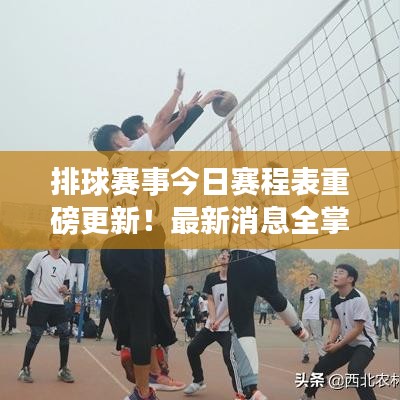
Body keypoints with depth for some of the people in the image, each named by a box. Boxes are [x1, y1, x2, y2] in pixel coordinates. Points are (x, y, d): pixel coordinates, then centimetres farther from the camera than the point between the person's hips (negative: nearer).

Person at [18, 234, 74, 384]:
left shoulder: (66, 262, 11)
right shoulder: (39, 257, -1)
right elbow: (28, 276, -2)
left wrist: (66, 289, -5)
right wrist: (28, 294, -14)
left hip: (58, 304, 4)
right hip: (39, 302, -4)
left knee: (65, 334, -2)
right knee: (35, 336, -1)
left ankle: (63, 369, 11)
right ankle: (25, 369, 17)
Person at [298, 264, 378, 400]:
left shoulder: (358, 298, -23)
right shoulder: (334, 298, -1)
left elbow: (358, 329, -23)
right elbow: (336, 322, 4)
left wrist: (337, 345, -21)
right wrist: (331, 341, -14)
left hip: (364, 343, -7)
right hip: (345, 343, 7)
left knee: (354, 370, -34)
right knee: (320, 367, 8)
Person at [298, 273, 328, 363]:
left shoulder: (320, 290, 2)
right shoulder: (304, 291, 11)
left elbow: (323, 305, 0)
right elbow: (301, 304, 14)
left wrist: (324, 316, -7)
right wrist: (299, 316, 9)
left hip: (316, 318, -4)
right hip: (305, 318, 4)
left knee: (318, 337, -4)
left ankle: (322, 355, 0)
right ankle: (306, 355, 13)